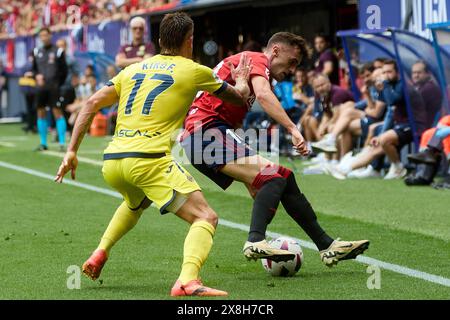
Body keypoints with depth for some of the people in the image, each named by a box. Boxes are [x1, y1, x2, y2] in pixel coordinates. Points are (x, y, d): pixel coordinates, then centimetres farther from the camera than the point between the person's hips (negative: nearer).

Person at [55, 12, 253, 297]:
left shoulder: (134, 69, 20)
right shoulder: (194, 71, 7)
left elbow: (92, 104, 14)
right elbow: (240, 97, 22)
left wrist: (72, 151, 17)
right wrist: (242, 79, 45)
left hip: (112, 162, 7)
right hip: (150, 159, -7)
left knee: (136, 203, 39)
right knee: (206, 218, -8)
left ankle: (99, 255, 27)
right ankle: (188, 280, -33)